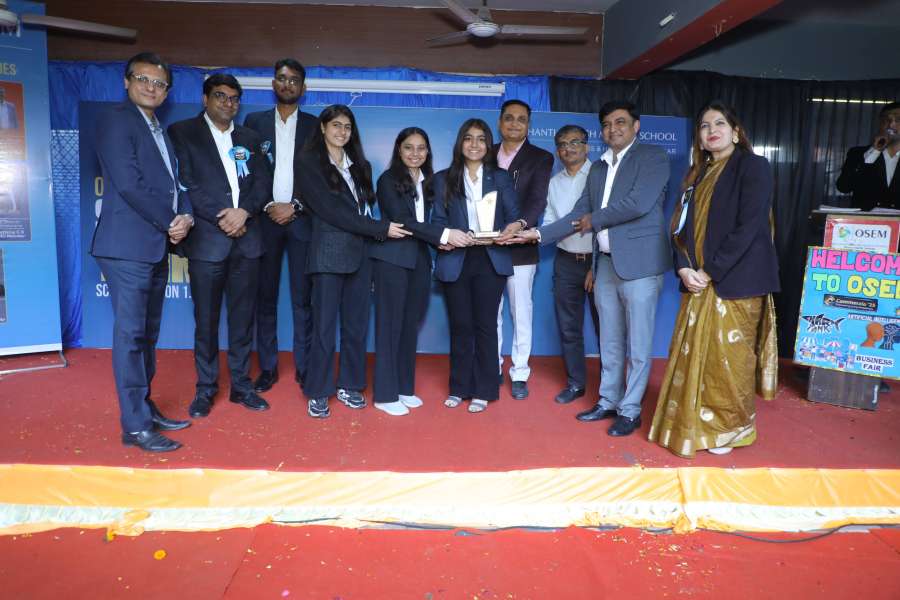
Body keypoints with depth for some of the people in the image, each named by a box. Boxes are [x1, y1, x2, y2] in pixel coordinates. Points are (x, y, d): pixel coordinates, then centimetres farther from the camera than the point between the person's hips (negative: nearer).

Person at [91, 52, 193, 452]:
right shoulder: (116, 120, -4)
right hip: (129, 245, -8)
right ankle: (135, 426, 0)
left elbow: (173, 185, 17)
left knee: (147, 334, 13)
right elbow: (129, 183, -15)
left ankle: (145, 409, 23)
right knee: (130, 334, -6)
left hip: (156, 246, 9)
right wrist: (171, 223, -9)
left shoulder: (160, 133, 22)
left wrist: (186, 217, -4)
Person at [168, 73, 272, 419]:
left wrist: (244, 211, -10)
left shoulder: (249, 139, 18)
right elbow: (185, 183, -5)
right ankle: (205, 389, 15)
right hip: (207, 239, -3)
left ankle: (241, 385, 18)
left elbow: (263, 183, 9)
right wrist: (222, 219, -11)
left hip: (247, 239, 4)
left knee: (243, 318, 8)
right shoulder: (182, 132, 5)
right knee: (206, 320, 3)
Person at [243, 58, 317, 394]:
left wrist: (295, 206, -7)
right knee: (265, 297, 3)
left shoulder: (314, 125, 9)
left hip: (302, 219, -1)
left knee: (303, 298, 0)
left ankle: (304, 367, 8)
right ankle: (268, 367, 11)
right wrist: (268, 206, -7)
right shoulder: (254, 122, 11)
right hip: (266, 218, 1)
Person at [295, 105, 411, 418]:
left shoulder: (359, 165, 16)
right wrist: (381, 228, -14)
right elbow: (331, 210, -12)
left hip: (360, 252, 5)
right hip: (329, 253, -5)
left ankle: (349, 385, 22)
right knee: (325, 326, 0)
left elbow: (366, 206, 14)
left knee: (356, 324, 9)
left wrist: (376, 232, -6)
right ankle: (318, 393, 11)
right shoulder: (309, 163, -2)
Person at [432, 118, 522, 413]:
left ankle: (483, 391, 13)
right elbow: (438, 219, 5)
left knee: (485, 325, 3)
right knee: (460, 326, 7)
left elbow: (513, 214, 3)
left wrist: (515, 227, -21)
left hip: (491, 260, 0)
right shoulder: (443, 179, 9)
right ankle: (459, 387, 19)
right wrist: (443, 238, -16)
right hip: (456, 260, 1)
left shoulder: (501, 178, 10)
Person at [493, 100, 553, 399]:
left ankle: (519, 374, 16)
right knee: (490, 313, 11)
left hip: (520, 248, -2)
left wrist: (521, 223, -32)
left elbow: (537, 199, -13)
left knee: (521, 313, 5)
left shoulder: (541, 158, 1)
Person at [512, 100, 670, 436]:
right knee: (610, 342, 14)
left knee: (637, 344, 1)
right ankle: (608, 402, 26)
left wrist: (594, 220, -5)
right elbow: (578, 215, 14)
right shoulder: (598, 168, 16)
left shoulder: (653, 158, -3)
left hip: (639, 262, -6)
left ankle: (630, 411, 12)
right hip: (605, 263, 6)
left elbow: (639, 203, -17)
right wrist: (539, 234, 5)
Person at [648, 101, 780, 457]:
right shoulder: (698, 174, 15)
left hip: (734, 281, -6)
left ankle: (730, 429, 19)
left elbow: (748, 227, -14)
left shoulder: (753, 167, -4)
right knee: (692, 355, 7)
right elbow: (681, 226, 10)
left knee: (728, 358, 1)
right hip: (698, 282, 6)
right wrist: (684, 268, -6)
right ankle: (694, 425, 21)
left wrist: (712, 272, -16)